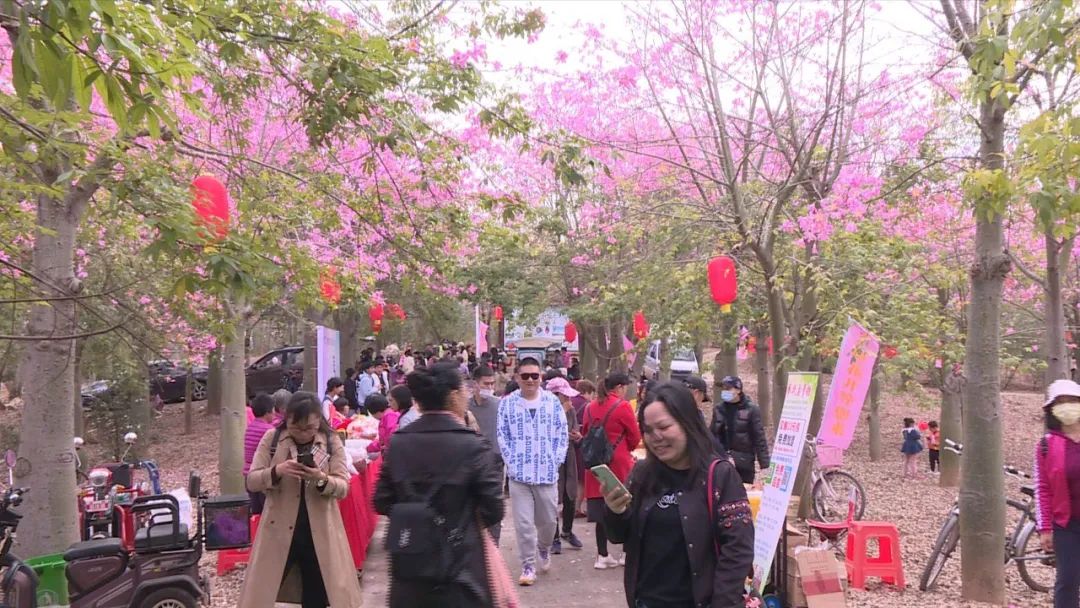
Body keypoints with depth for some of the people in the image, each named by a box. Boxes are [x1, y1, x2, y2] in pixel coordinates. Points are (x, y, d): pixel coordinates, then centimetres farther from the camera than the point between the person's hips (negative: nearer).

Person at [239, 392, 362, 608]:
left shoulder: (332, 442, -1)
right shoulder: (271, 439, -1)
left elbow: (343, 487, -4)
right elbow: (251, 481, -4)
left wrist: (322, 479, -25)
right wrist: (277, 472, -23)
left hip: (320, 533, 1)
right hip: (278, 530, 0)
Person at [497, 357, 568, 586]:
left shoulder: (553, 402, 1)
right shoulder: (507, 403, -1)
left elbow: (562, 435, 5)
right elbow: (502, 436, 2)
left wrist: (556, 461, -1)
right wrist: (512, 463, -5)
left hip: (547, 472, 1)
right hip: (519, 474, -1)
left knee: (548, 520, 12)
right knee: (523, 523, 0)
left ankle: (544, 548, 42)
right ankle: (528, 566, 14)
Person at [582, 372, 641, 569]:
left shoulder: (590, 407, 5)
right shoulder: (623, 406, -10)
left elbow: (585, 433, 13)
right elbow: (635, 438, -4)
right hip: (619, 464, -5)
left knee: (601, 510, 9)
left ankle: (602, 555, 12)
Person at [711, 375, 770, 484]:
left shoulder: (751, 410, -5)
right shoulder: (718, 409, 6)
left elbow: (760, 439, -6)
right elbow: (712, 435, 11)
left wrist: (764, 465, -11)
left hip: (744, 464, -3)